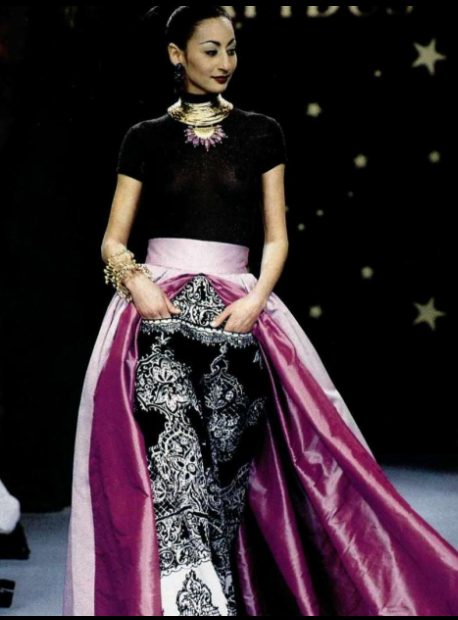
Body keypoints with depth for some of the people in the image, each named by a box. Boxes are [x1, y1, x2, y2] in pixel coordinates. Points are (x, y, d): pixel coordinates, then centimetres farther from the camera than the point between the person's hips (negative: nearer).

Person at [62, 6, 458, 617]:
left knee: (224, 459, -11)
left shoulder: (262, 133, 12)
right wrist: (137, 283, -11)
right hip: (159, 308, -1)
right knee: (171, 444, -22)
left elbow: (276, 237, 11)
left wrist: (256, 300, -7)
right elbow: (113, 241, 10)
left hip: (236, 308, 1)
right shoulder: (146, 138, 11)